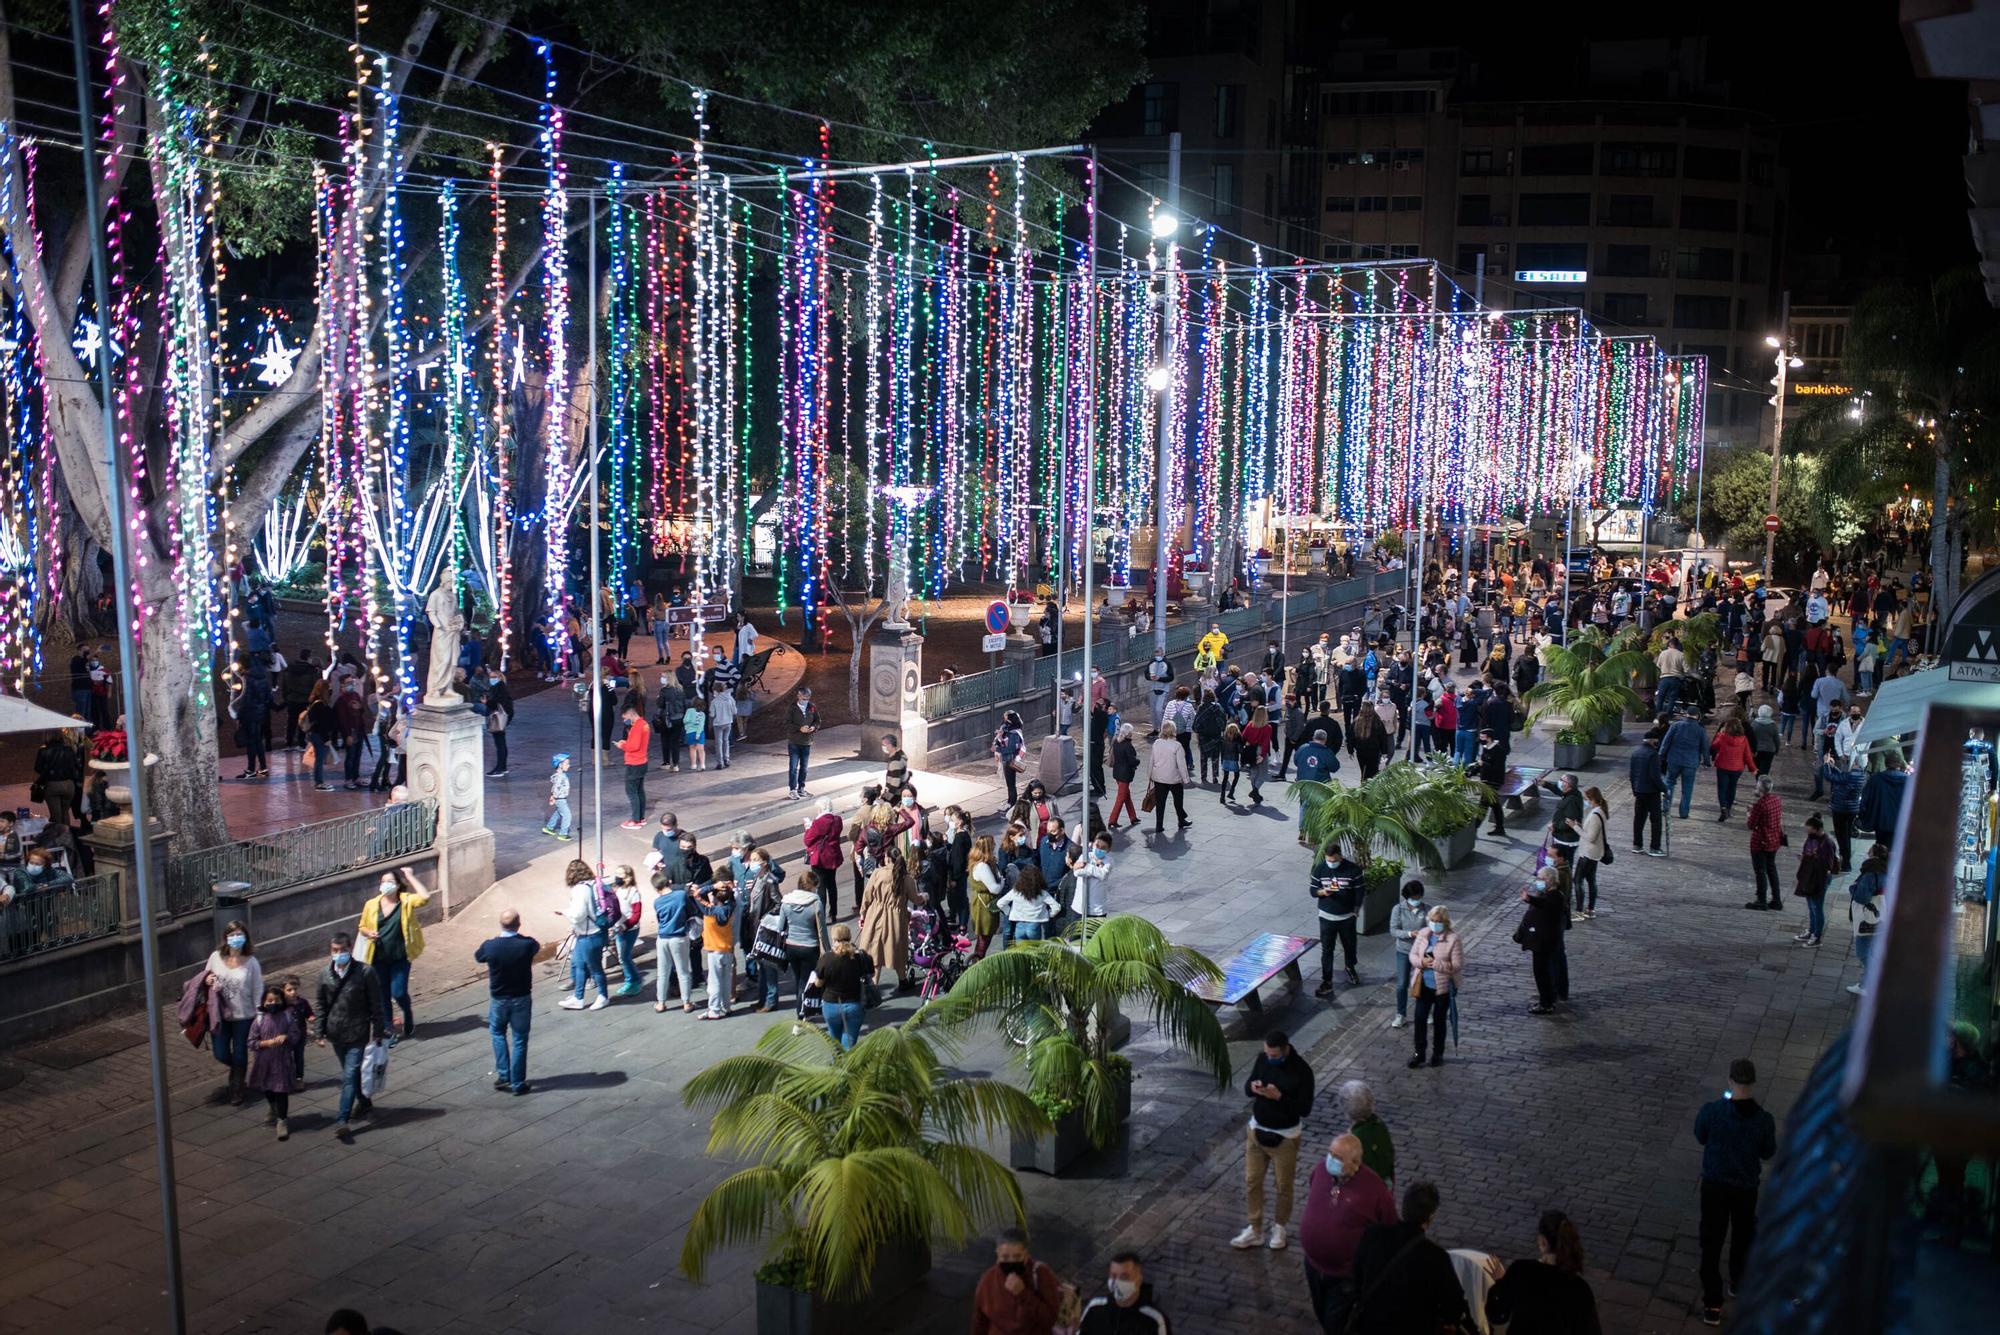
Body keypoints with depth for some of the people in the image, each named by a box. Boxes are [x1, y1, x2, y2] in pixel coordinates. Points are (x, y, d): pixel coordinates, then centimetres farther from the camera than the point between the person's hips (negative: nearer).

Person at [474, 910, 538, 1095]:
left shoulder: (490, 946, -18)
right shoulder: (528, 944, -18)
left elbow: (477, 957, 5)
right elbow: (537, 947, 8)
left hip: (498, 999, 1)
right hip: (522, 998, -1)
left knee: (498, 1033, 24)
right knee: (520, 1040, 10)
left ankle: (503, 1075, 18)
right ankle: (518, 1083, 14)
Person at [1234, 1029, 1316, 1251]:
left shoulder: (1302, 1071, -21)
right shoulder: (1262, 1058, -6)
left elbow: (1304, 1109, -18)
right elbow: (1247, 1088, 4)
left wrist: (1279, 1096, -30)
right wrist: (1253, 1087, -20)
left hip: (1285, 1137, -4)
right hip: (1256, 1131, 5)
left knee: (1283, 1186, 12)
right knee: (1251, 1181, 11)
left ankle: (1279, 1228, 33)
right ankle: (1255, 1230, 25)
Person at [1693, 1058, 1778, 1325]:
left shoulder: (1711, 1110, -21)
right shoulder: (1764, 1119, -19)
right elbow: (1768, 1153, -2)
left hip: (1714, 1185, -1)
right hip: (1746, 1188, 1)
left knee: (1711, 1243, 9)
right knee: (1743, 1237, 26)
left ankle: (1712, 1303, 10)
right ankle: (1739, 1282, 47)